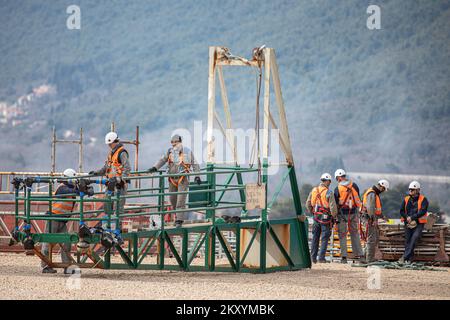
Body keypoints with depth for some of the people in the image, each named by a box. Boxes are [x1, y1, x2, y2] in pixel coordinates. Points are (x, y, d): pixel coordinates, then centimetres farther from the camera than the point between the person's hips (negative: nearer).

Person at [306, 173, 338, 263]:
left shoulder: (314, 190, 5)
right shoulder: (328, 192, -12)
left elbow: (308, 204, 12)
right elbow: (333, 206, -13)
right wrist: (334, 216, 2)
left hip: (316, 216, 5)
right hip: (325, 217, -5)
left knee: (315, 237, 13)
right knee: (324, 238, 1)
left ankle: (313, 257, 14)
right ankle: (321, 258, -2)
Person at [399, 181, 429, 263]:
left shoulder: (423, 199, -1)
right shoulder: (406, 199, 11)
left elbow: (423, 211, -13)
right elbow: (401, 211, 9)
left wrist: (412, 217, -18)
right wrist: (407, 218, -10)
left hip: (419, 223, -4)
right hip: (408, 223, 4)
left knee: (414, 238, -23)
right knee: (407, 240, -7)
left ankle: (405, 257, -28)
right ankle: (409, 258, -2)